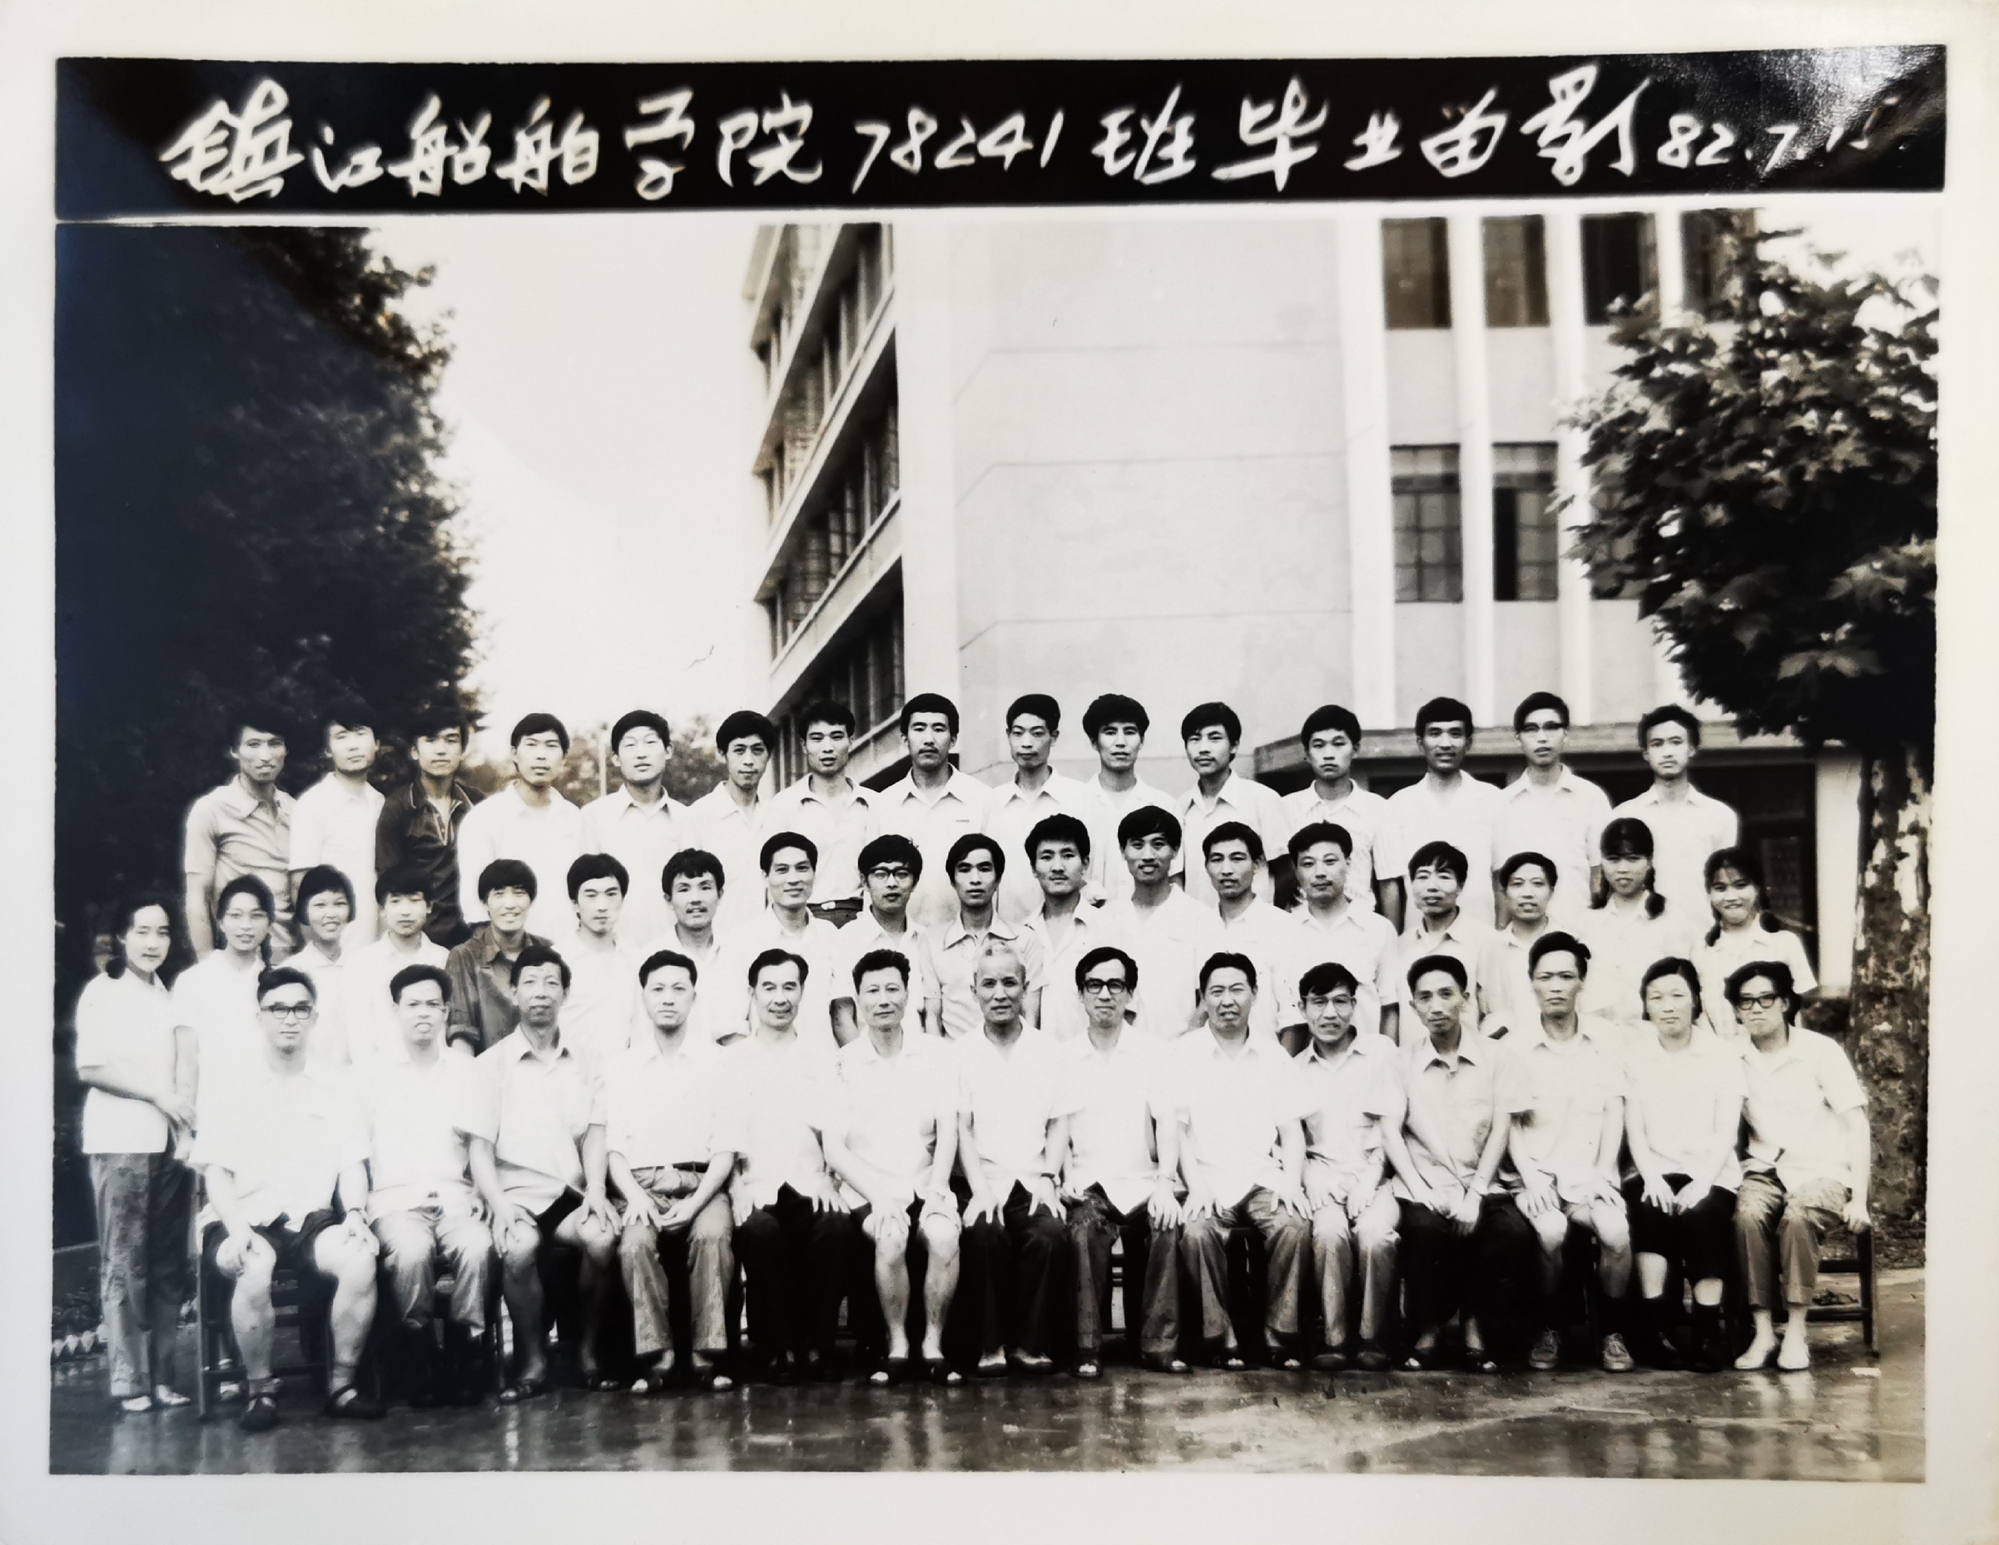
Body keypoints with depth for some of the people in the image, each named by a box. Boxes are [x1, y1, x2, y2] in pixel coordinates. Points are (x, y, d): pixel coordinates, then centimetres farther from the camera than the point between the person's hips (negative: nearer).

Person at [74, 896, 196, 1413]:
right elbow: (91, 1068, -6)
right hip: (120, 1143, -5)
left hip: (171, 1141, 5)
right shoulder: (102, 992, 2)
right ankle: (129, 1380, -3)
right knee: (125, 1264, -5)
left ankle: (163, 1375, 8)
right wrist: (160, 1094, -7)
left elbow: (186, 1061, 12)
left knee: (168, 1264, 3)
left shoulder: (172, 995, 17)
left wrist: (185, 1122, -3)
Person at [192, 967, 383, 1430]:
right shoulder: (233, 1089, 8)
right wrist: (237, 1228, -15)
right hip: (250, 1220, -2)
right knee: (254, 1268, -35)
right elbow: (216, 1171, 2)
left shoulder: (334, 1086, 16)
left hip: (314, 1219, 2)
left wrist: (353, 1213, -8)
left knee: (360, 1257, -30)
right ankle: (260, 1390, -14)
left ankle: (341, 1384, -13)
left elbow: (352, 1164, 11)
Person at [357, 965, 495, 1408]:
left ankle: (462, 1352, -19)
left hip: (455, 1198, 1)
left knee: (477, 1246, -33)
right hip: (395, 1201, -1)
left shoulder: (466, 1072, 16)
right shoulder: (376, 1077, 15)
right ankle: (419, 1359, -18)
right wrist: (355, 1205, -3)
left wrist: (484, 1196, -3)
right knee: (412, 1249, -35)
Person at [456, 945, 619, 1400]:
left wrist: (595, 1189, -12)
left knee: (601, 1236, -30)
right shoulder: (492, 1064, 9)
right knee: (518, 1247, -33)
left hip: (571, 1192, 2)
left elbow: (595, 1134, 7)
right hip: (518, 1192, -1)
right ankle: (531, 1360, -14)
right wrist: (498, 1205, -15)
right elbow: (478, 1145, 2)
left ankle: (588, 1351, -10)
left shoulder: (586, 1064, 16)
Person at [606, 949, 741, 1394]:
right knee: (635, 1242, -31)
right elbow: (614, 1148, 8)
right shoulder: (624, 1065, 12)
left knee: (713, 1235, -33)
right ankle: (656, 1355, -23)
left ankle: (707, 1353, -25)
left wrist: (696, 1202, -12)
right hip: (642, 1185, 1)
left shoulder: (714, 1061, 8)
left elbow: (726, 1148, 4)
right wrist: (634, 1196, -11)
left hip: (702, 1185, -1)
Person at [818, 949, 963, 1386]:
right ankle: (895, 1346, -15)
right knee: (891, 1235, -32)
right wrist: (878, 1195, -16)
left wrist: (937, 1188, -14)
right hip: (865, 1193, -1)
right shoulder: (842, 1063, 2)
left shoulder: (934, 1054, 9)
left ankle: (933, 1345, -16)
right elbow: (833, 1150, -3)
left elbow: (947, 1128, 2)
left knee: (944, 1233, -30)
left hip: (923, 1189, 2)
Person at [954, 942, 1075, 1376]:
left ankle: (1030, 1343, -17)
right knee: (985, 1232, -33)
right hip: (982, 1179, -1)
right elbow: (961, 1127, 1)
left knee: (1051, 1234, -29)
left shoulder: (1048, 1049, 14)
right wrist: (979, 1188, -12)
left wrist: (1047, 1178, -6)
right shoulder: (960, 1052, 8)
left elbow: (1059, 1123, 9)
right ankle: (991, 1345, -20)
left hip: (1033, 1181, 1)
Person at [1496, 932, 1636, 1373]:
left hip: (1590, 1176, 1)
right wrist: (1531, 1177, -10)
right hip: (1536, 1177, -1)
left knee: (1616, 1231, -28)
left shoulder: (1605, 1046, 11)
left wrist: (1602, 1175, -7)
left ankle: (1613, 1332, -8)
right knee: (1551, 1232, -31)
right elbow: (1510, 1124, 3)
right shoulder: (1515, 1046, 4)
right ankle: (1548, 1329, -9)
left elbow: (1614, 1117, 6)